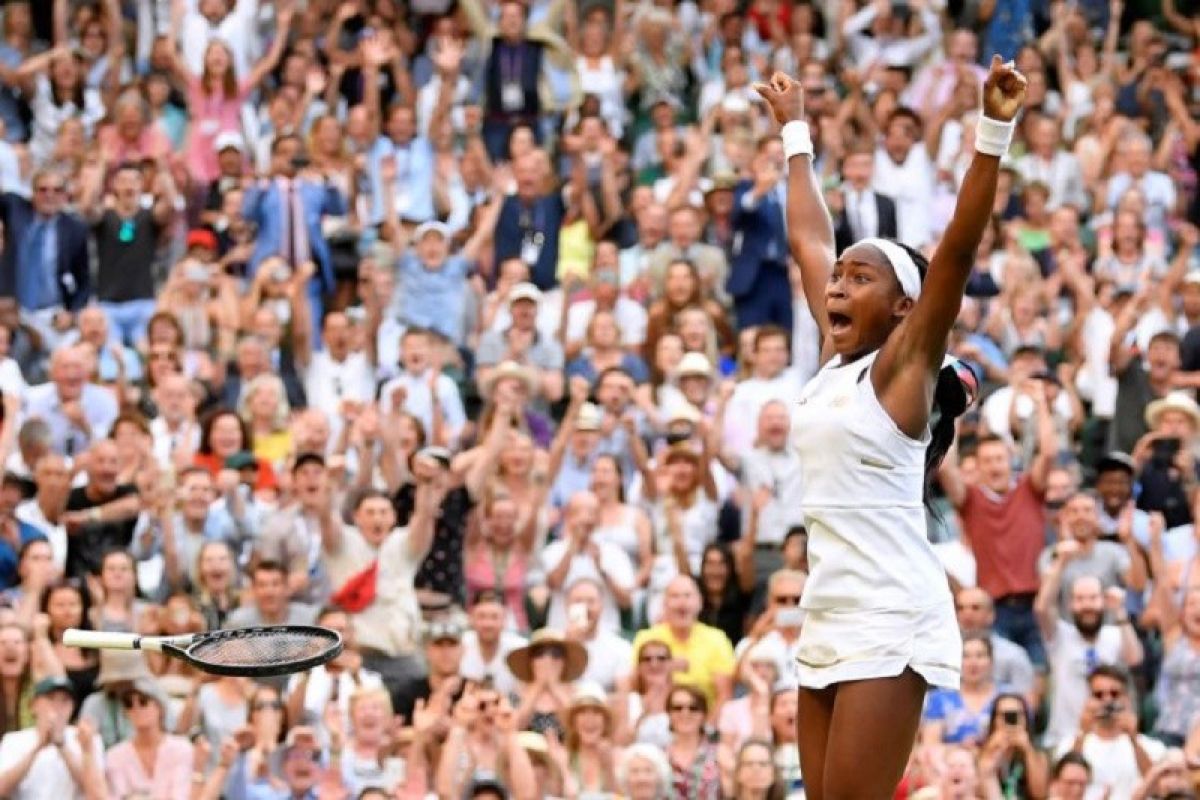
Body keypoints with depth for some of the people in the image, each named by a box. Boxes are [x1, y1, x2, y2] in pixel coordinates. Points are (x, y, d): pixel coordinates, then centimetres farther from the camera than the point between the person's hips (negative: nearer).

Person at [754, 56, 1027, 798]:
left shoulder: (904, 366, -5)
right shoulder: (835, 361, 13)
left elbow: (959, 248, -16)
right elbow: (809, 239, 24)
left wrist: (994, 131, -25)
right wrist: (796, 131, 33)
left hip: (891, 623, -8)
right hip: (829, 618, 8)